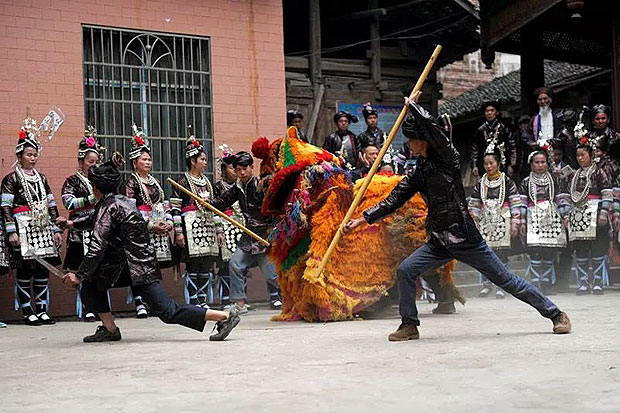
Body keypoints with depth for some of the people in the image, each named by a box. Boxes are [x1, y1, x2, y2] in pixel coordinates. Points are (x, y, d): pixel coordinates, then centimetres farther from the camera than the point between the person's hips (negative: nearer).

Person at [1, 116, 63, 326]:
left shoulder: (41, 178, 17)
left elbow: (51, 206, 16)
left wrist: (56, 229, 9)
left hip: (43, 229, 6)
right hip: (23, 228, -6)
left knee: (43, 270, 5)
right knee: (25, 270, -4)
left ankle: (41, 310, 11)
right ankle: (27, 312, 2)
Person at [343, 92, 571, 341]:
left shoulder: (448, 159, -9)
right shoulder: (417, 174, 11)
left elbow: (429, 124, -23)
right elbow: (394, 200, 12)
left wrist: (412, 104, -8)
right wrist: (363, 219, 5)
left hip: (466, 238, -6)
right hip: (439, 242, 6)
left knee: (506, 280, 0)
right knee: (405, 271, -8)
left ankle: (555, 314, 14)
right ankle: (409, 325, 7)